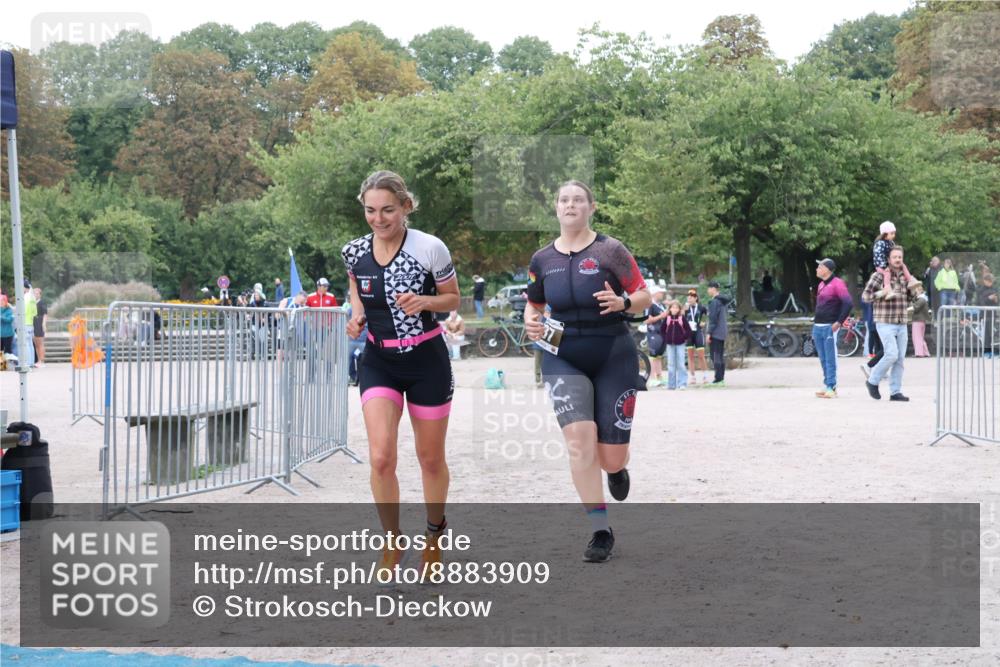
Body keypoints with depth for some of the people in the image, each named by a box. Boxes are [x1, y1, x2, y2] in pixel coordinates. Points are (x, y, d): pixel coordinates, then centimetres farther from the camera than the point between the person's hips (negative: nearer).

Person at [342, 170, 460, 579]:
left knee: (430, 459, 11)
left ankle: (435, 533, 39)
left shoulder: (430, 249, -15)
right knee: (380, 457, -14)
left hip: (427, 361, -2)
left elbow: (454, 299, -2)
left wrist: (423, 302, -22)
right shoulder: (354, 252, -6)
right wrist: (357, 314, -4)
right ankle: (392, 545, 7)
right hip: (378, 362, 2)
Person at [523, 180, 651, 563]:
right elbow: (534, 304, 19)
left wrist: (622, 303, -23)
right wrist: (530, 322, -3)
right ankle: (601, 532, -6)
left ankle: (617, 468, 41)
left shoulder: (610, 250, -4)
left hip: (614, 358, -2)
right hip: (563, 360, 2)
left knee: (610, 458, 0)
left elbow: (645, 297, -2)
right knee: (579, 440, -18)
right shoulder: (542, 260, 5)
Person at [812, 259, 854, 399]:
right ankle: (827, 386, 13)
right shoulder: (821, 285, 17)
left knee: (830, 359, -7)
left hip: (829, 327, -8)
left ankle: (831, 388, -6)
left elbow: (849, 303, -18)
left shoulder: (837, 284, -10)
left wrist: (839, 322, -18)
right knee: (823, 359, 9)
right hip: (818, 327, 8)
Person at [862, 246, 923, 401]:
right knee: (892, 354, -16)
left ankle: (896, 392, 11)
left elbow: (911, 298, 19)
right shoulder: (879, 275, -6)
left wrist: (914, 289, -1)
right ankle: (873, 381, 3)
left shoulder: (905, 276, 12)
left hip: (902, 324, 6)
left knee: (900, 359, 5)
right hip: (885, 323, -6)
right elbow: (865, 296, -10)